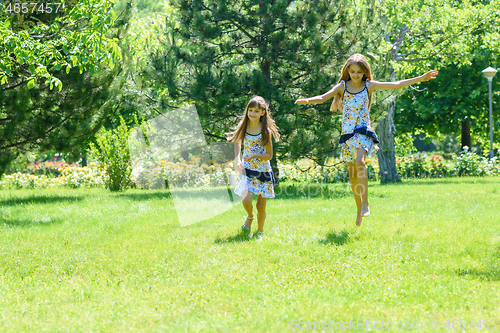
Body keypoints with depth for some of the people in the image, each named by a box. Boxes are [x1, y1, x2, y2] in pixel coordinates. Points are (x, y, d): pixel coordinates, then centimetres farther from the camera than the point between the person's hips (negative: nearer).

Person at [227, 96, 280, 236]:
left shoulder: (266, 131, -12)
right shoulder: (244, 126, -4)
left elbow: (269, 155, -9)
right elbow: (238, 142, 9)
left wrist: (254, 155, -25)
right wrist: (237, 159, -8)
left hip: (263, 172, -1)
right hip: (247, 170, 1)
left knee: (261, 206, 5)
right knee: (246, 200, -15)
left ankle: (260, 232, 25)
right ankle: (250, 216, 19)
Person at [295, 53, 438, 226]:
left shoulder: (369, 86, 2)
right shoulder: (343, 86, 5)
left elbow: (396, 85, 0)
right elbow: (323, 97, -6)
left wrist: (421, 78, -5)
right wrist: (308, 100, -27)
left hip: (363, 131, -3)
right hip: (347, 133, 3)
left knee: (359, 162, -30)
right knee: (352, 174, 6)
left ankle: (365, 204, -28)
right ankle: (359, 209, 21)